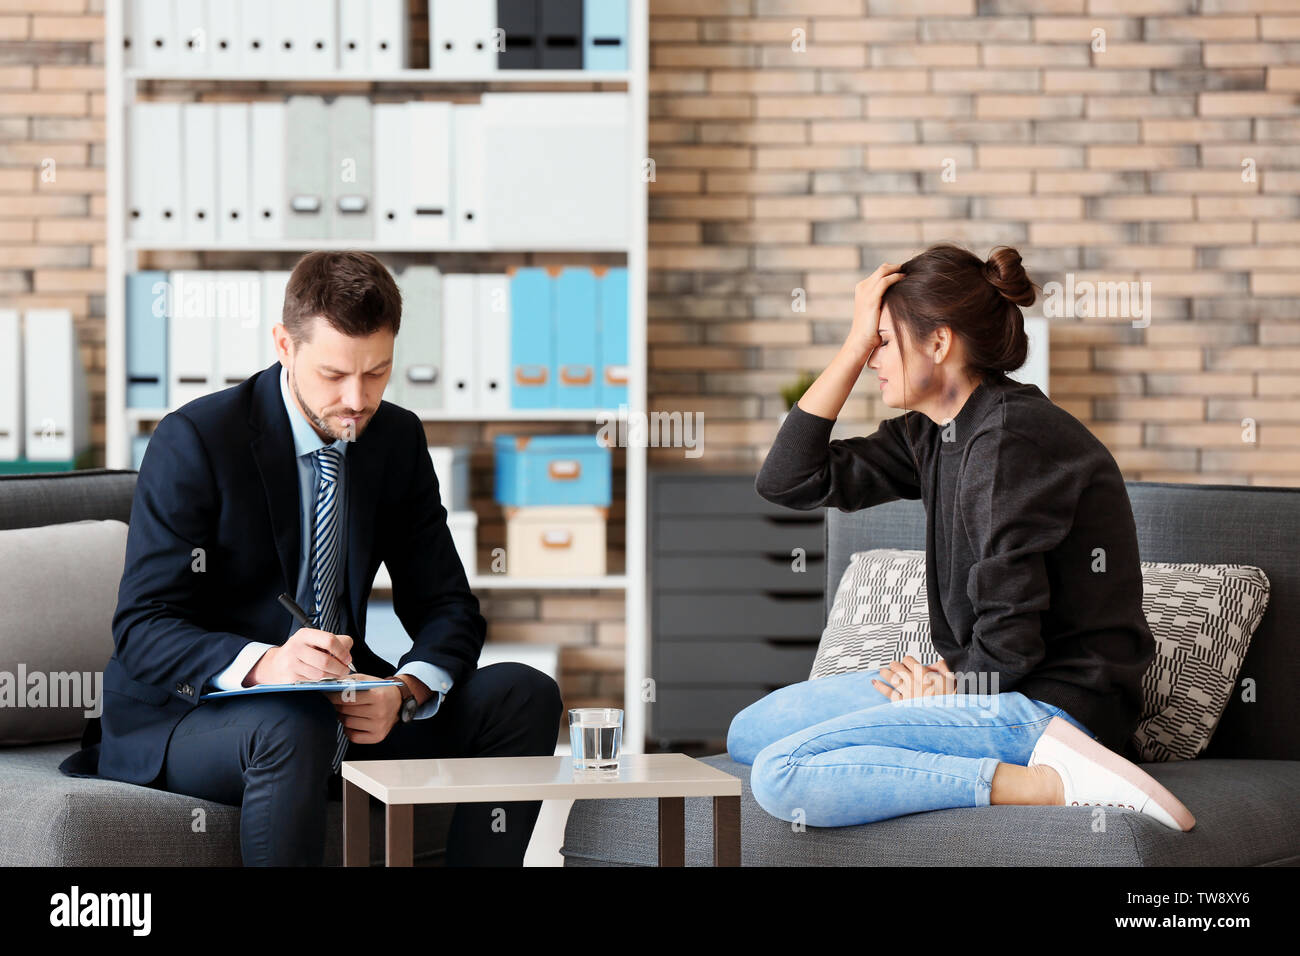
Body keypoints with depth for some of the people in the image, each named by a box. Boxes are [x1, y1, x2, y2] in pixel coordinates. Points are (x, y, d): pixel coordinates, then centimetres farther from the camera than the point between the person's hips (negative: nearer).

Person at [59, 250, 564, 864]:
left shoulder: (398, 439, 3)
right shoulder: (195, 440, -15)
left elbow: (447, 608, 3)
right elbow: (141, 628, -19)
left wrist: (404, 691, -21)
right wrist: (262, 665, -39)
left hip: (344, 706, 6)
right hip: (187, 715, -6)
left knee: (523, 695, -12)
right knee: (295, 729, -39)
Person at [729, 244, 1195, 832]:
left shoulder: (1009, 438, -19)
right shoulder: (932, 433, 10)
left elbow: (1009, 641, -22)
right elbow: (789, 480, 9)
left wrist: (946, 685, -1)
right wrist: (854, 342, 5)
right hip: (977, 684, 11)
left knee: (782, 776, -23)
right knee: (749, 734, 14)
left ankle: (1052, 783, -21)